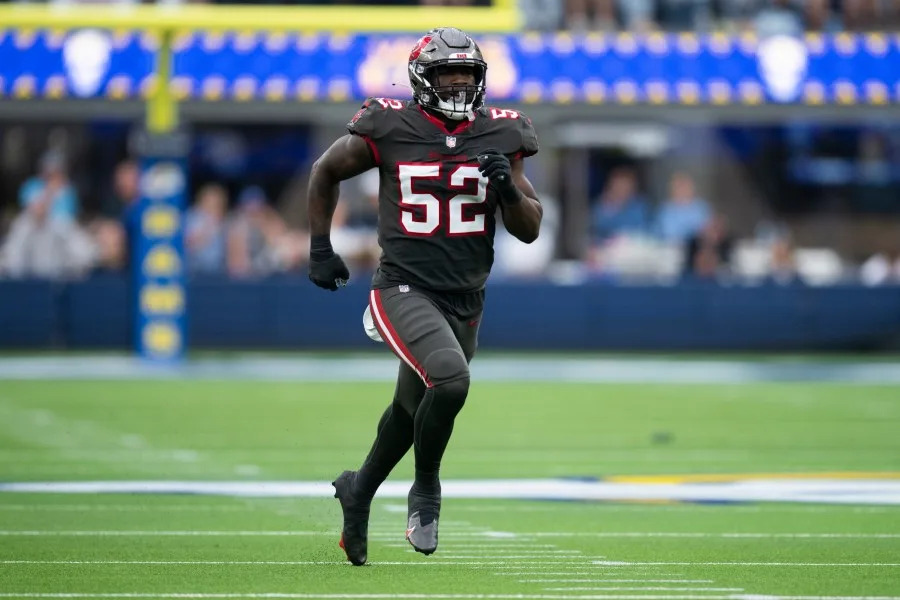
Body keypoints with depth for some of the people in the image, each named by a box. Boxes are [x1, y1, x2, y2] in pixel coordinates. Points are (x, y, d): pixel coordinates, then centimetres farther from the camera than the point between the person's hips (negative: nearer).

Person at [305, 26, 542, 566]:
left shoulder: (500, 137, 0)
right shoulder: (390, 130, -8)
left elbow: (530, 230, 3)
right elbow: (326, 172, 10)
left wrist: (507, 189, -16)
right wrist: (321, 249, 8)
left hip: (465, 300, 5)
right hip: (406, 290, -5)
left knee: (413, 412, 18)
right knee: (451, 380, -29)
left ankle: (359, 490, 44)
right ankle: (426, 491, -6)